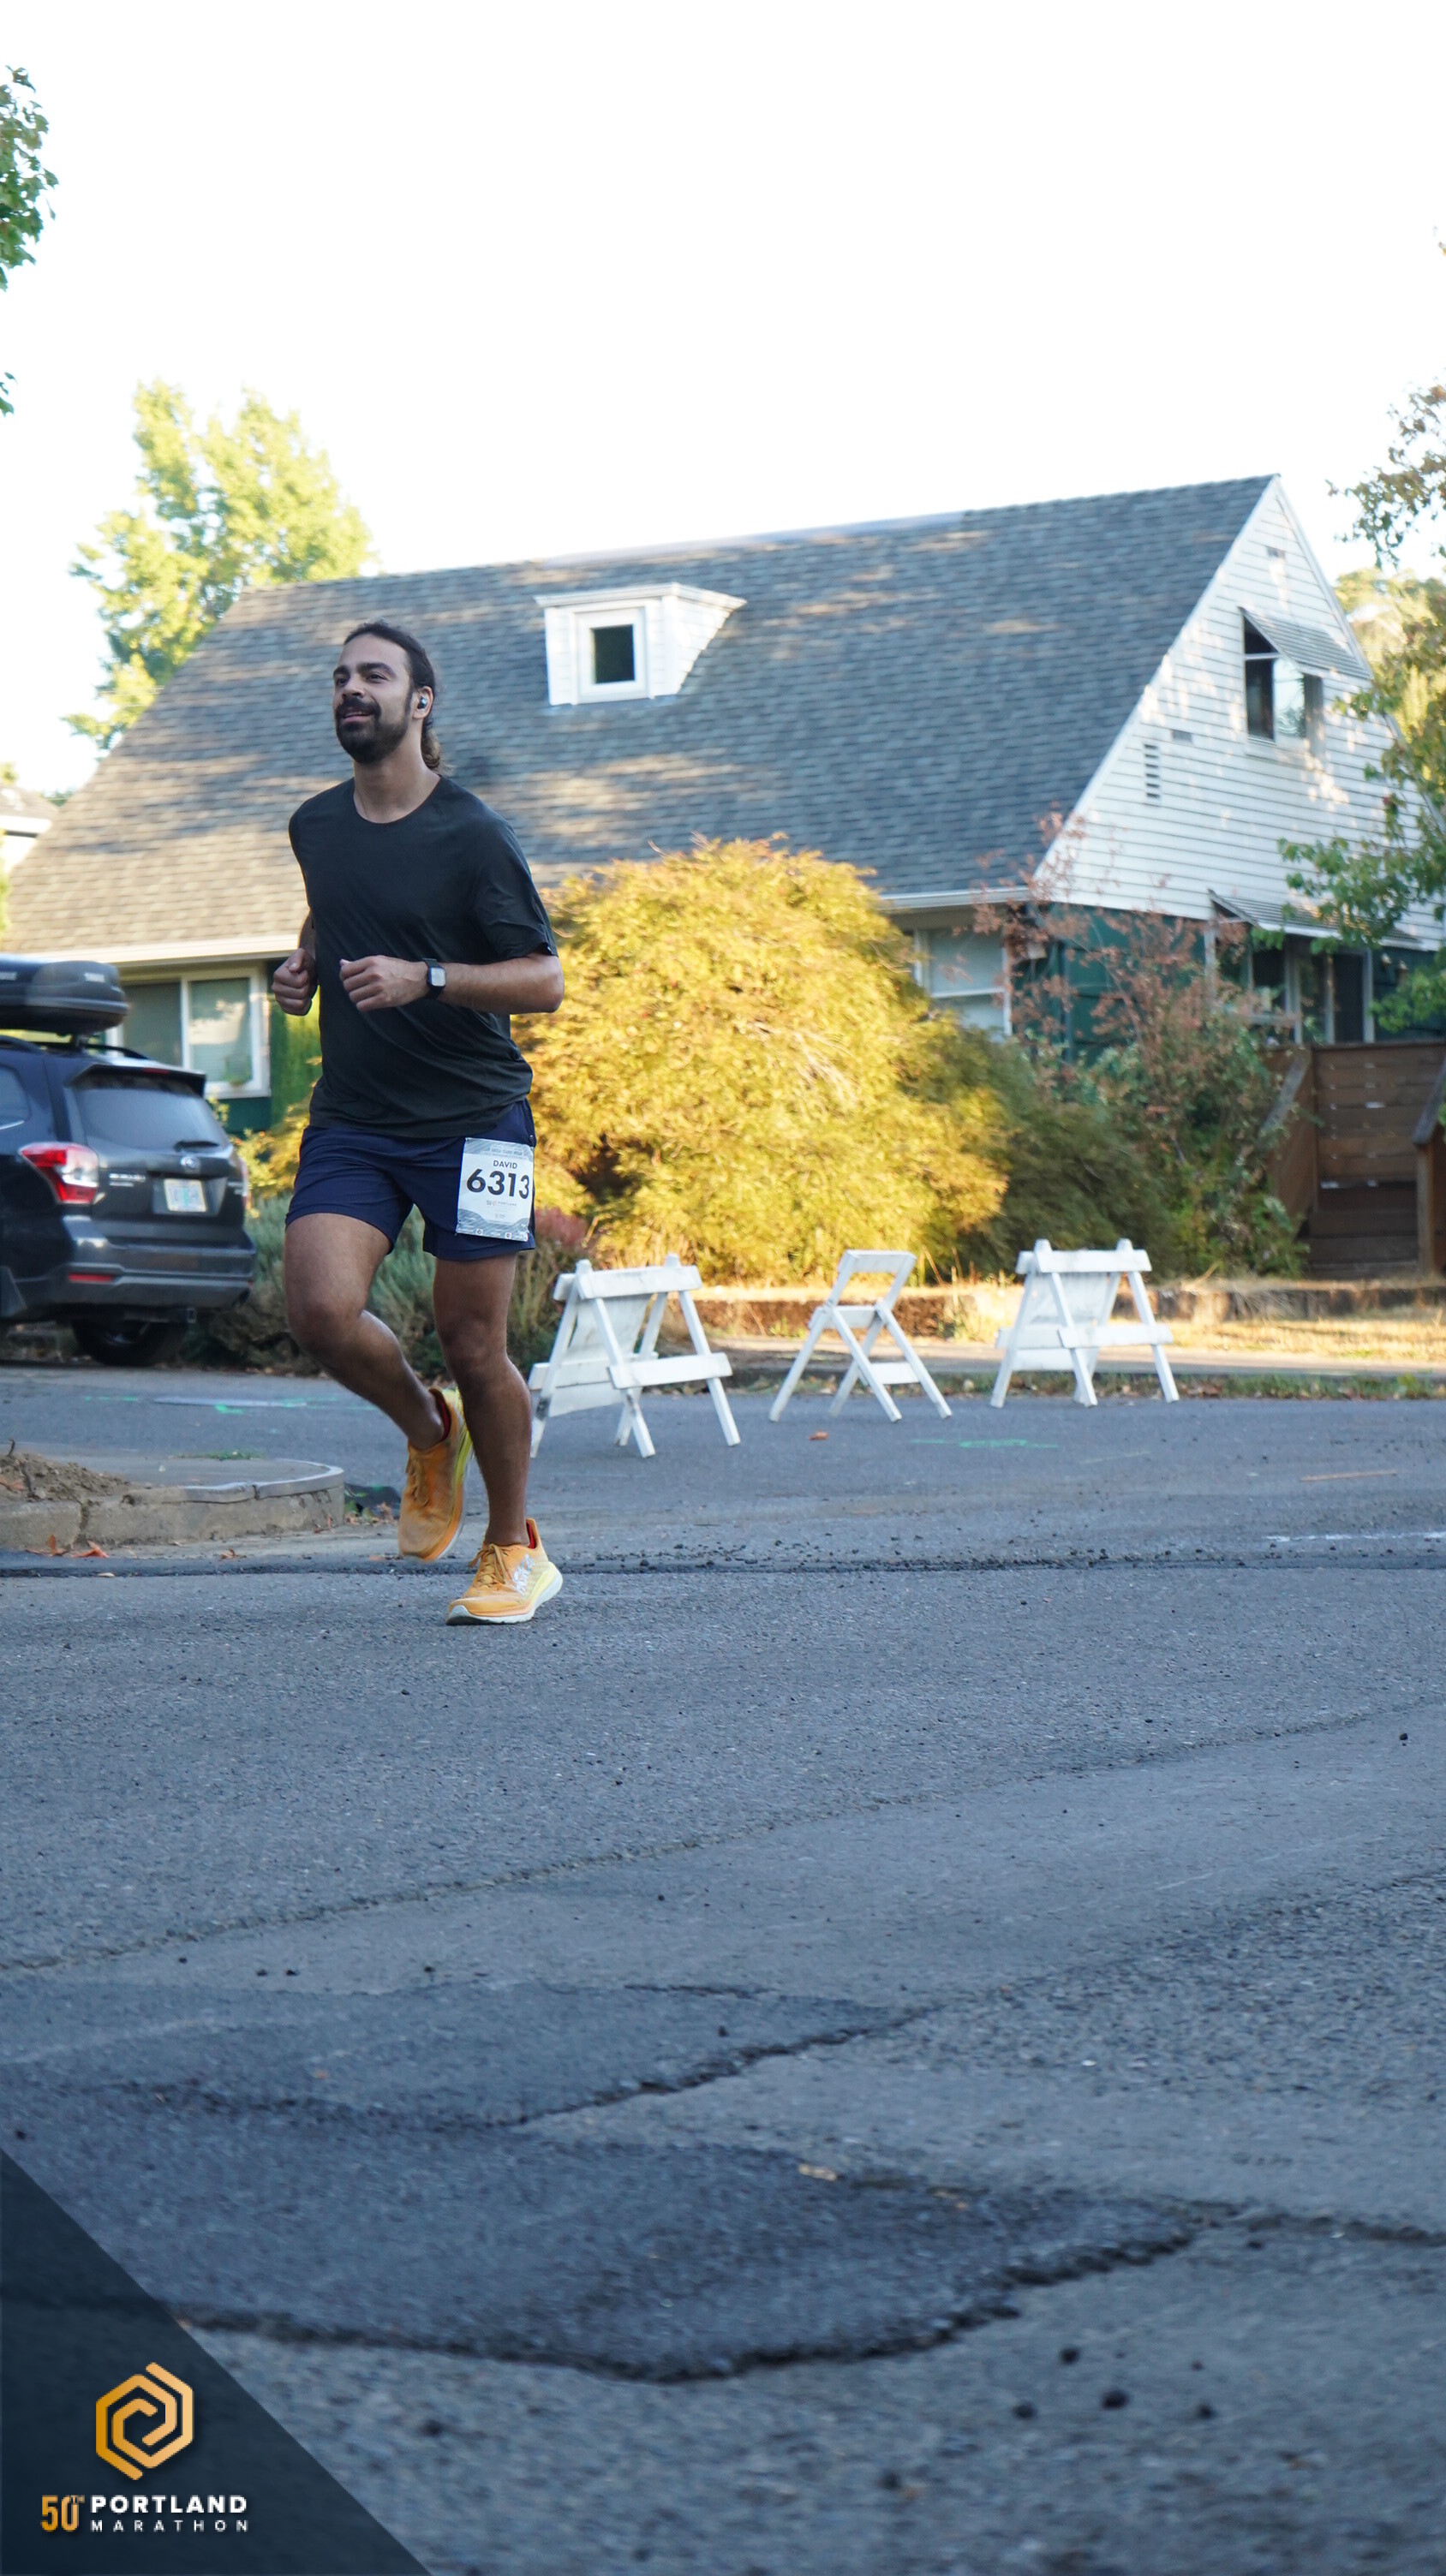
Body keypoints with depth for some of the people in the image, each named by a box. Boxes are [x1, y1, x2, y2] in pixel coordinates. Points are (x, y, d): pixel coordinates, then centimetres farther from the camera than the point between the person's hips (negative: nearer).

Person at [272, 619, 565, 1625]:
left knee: (473, 1345, -2)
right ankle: (428, 1432, 15)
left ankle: (515, 1549, 20)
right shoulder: (315, 826, 9)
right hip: (351, 1118, 4)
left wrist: (426, 979, -22)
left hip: (473, 1116, -4)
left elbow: (545, 981, -9)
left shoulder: (473, 835, -9)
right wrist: (303, 965, 10)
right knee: (320, 1310, -17)